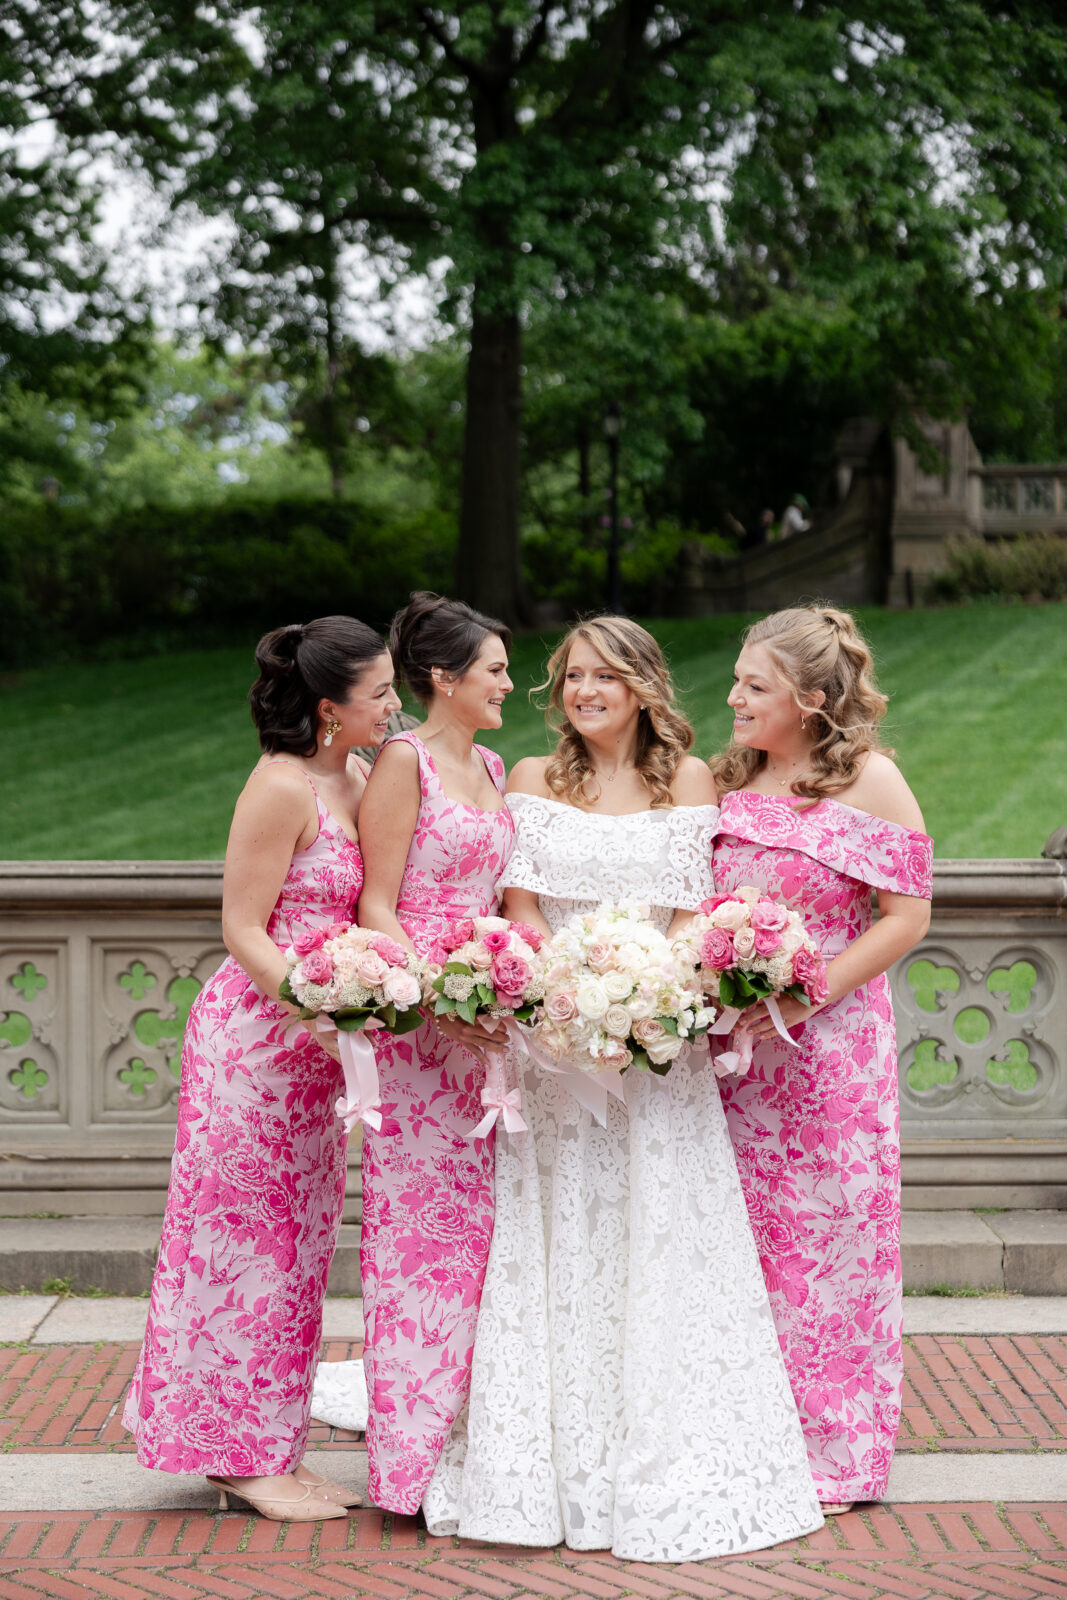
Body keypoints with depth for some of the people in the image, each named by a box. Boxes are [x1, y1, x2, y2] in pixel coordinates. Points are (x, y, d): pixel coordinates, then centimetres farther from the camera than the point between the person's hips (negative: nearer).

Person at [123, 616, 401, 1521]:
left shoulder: (355, 780, 8)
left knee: (299, 1244, 12)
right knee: (248, 1241, 1)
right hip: (257, 1030, -8)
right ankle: (240, 1453, 11)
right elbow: (242, 929, -16)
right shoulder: (282, 786, -16)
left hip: (318, 1040, 9)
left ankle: (274, 1450, 21)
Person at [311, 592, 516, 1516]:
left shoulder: (492, 769, 16)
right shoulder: (403, 763, -7)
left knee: (474, 1217, 10)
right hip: (416, 1013, -8)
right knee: (420, 1222, -4)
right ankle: (410, 1446, 3)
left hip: (484, 1014, 8)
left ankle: (456, 1420, 20)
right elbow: (375, 905, -11)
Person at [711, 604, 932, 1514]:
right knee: (740, 1232, 7)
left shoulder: (869, 780, -6)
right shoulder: (729, 779, 10)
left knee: (827, 1232, 1)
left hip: (830, 1044, -5)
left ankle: (832, 1451, 13)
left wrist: (802, 997, -16)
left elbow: (907, 916, -9)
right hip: (731, 1046, 5)